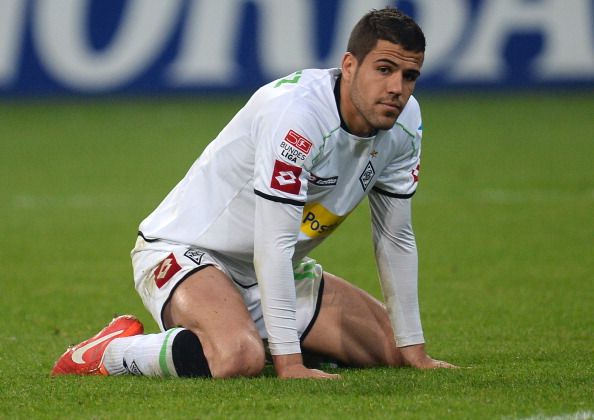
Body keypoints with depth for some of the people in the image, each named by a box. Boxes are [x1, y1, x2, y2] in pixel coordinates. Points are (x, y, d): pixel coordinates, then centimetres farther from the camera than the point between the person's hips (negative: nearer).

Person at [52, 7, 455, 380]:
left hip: (277, 273, 9)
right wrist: (289, 364, -33)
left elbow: (396, 239, 6)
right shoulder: (297, 109, -30)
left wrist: (414, 352, 3)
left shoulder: (403, 120, -5)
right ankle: (110, 353, -10)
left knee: (391, 349, 6)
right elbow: (273, 246, -32)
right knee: (239, 358, -38)